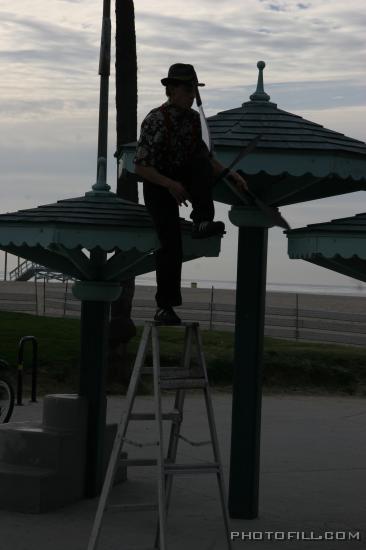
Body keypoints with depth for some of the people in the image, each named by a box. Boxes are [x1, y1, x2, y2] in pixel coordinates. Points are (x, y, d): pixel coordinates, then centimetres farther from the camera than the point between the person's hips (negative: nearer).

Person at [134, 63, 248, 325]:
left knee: (201, 161, -27)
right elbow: (140, 167, -22)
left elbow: (206, 156, 10)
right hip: (159, 186, -5)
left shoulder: (194, 117, -1)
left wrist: (230, 174, -3)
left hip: (182, 180, 5)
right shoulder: (155, 121, -20)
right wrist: (170, 185, -31)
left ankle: (203, 221, -29)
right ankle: (165, 307, -3)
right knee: (171, 245, -13)